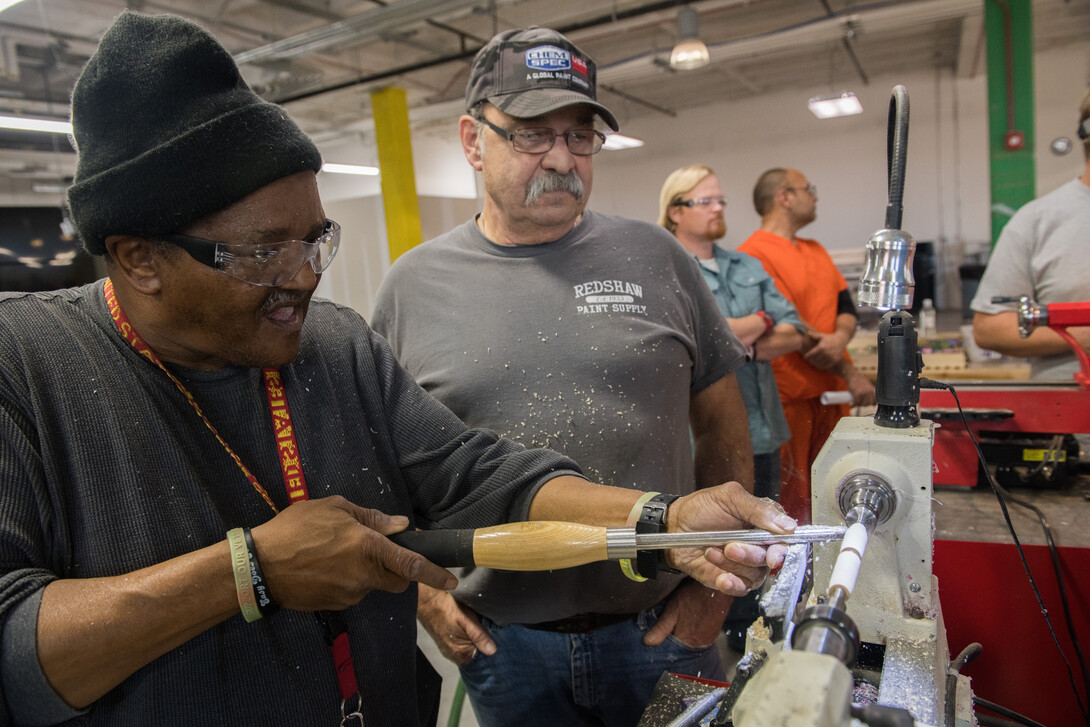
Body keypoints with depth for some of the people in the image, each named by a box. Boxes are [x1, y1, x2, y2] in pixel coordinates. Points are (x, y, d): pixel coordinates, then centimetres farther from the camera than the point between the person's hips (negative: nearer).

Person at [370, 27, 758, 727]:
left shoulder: (654, 257, -2)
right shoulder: (413, 284, -3)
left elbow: (723, 427, 3)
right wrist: (422, 593, -2)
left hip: (662, 626, 1)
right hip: (499, 639, 0)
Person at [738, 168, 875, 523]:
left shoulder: (817, 251, 17)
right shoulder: (753, 254, -12)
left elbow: (847, 307, 12)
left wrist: (841, 337, -12)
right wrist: (850, 373, -12)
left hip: (832, 391, 8)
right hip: (789, 398, -8)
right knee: (791, 498, 1)